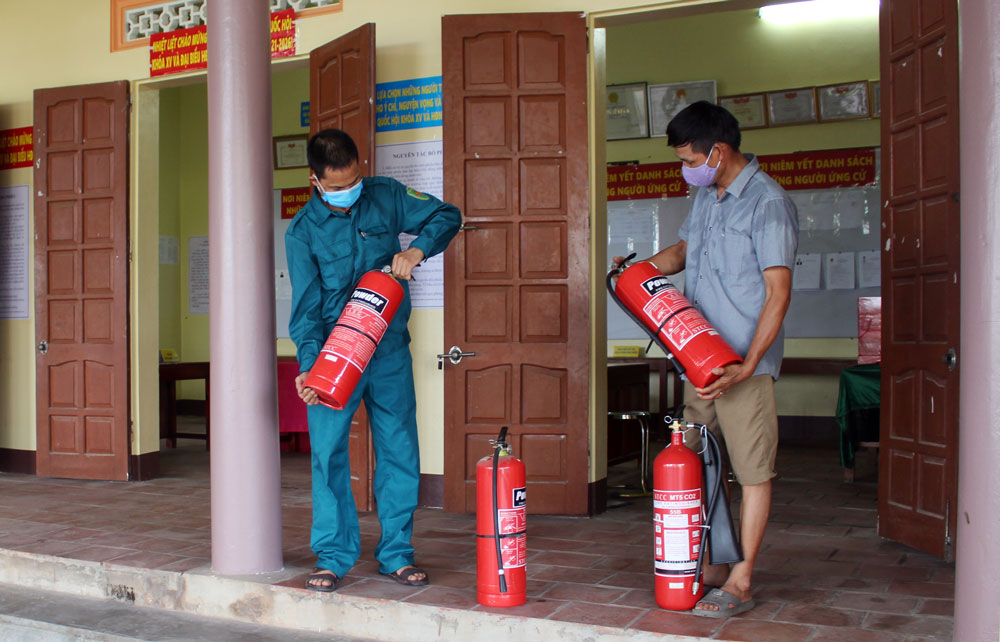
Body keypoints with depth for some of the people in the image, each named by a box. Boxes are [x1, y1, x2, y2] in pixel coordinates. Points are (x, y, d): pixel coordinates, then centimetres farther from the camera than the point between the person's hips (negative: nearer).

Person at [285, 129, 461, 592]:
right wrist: (308, 367, -21)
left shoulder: (386, 196, 0)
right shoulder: (302, 232, -4)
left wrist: (417, 249, -13)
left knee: (399, 448, 4)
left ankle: (396, 553, 16)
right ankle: (333, 555, 9)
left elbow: (447, 216, 7)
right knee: (328, 452, -4)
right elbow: (306, 308, -7)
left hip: (389, 349, 2)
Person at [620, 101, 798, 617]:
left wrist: (748, 364, -22)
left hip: (744, 365, -8)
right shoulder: (705, 196, 13)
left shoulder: (767, 203, -12)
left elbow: (778, 291, -16)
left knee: (753, 472, 0)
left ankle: (739, 584, 8)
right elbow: (683, 250, 29)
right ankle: (713, 569, 24)